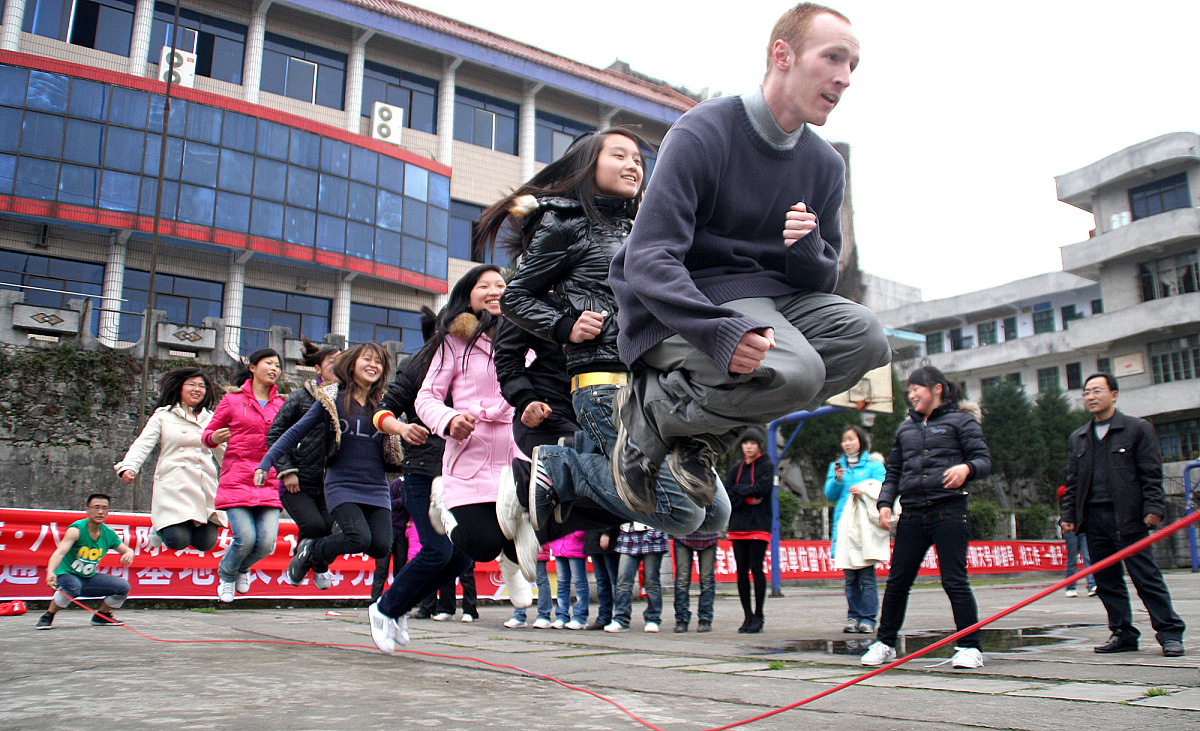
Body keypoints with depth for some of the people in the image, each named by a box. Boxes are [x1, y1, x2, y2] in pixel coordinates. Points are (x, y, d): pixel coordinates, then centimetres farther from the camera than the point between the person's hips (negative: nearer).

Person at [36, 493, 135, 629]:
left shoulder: (109, 534, -3)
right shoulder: (76, 529, -21)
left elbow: (127, 550, 7)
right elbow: (60, 552, -35)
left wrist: (129, 554, -20)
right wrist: (50, 572, -55)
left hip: (89, 578, 6)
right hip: (67, 575, -6)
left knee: (123, 586, -9)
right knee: (73, 585, -39)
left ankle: (101, 617, 17)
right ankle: (47, 617, -13)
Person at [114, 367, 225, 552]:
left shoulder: (211, 419, 18)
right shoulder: (163, 415, 9)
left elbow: (223, 453, 25)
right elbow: (142, 444, 0)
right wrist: (128, 467, -17)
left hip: (205, 489, 3)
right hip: (172, 488, -3)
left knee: (206, 543, -8)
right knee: (178, 541, -15)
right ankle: (159, 527, 19)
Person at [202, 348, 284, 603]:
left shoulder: (281, 405, 13)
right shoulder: (233, 400, 6)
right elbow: (207, 434, 10)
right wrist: (214, 438, -12)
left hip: (269, 484, 3)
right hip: (237, 481, -2)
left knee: (267, 543, -10)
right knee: (245, 539, -14)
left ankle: (242, 567, 27)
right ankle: (226, 573, 21)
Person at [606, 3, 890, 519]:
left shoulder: (825, 165, 6)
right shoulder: (703, 133, -14)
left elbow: (821, 284, 9)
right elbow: (648, 260, -23)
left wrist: (808, 248, -16)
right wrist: (720, 330, -39)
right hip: (679, 309, -7)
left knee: (864, 335, -18)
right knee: (793, 371, -31)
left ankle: (706, 433, -9)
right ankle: (650, 410, -6)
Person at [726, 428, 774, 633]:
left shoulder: (767, 466, 4)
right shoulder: (736, 468, 16)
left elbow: (762, 489, -13)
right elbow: (727, 496, 6)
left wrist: (739, 490, -2)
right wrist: (748, 499, -8)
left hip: (759, 525, -4)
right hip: (737, 526, 4)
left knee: (756, 568, -8)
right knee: (742, 570, 3)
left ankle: (758, 616, 1)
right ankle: (747, 616, 11)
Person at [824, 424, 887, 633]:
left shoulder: (874, 465, 9)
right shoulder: (836, 466, 18)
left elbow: (882, 489, 0)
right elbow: (829, 495, 13)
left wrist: (864, 490, -17)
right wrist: (837, 479, -5)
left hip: (866, 524, -3)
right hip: (843, 525, 3)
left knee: (867, 575, -6)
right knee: (850, 576, 4)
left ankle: (868, 618, -1)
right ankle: (853, 616, 10)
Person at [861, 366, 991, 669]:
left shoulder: (960, 421, 5)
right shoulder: (905, 428, 20)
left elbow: (983, 458, -2)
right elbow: (893, 471, 20)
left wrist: (966, 468, -24)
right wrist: (885, 502, 5)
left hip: (949, 511, -5)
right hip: (912, 515, 5)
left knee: (954, 581, -5)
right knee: (897, 581, 5)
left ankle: (970, 647, 8)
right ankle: (884, 643, 17)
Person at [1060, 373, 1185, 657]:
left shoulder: (1138, 429, 4)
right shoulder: (1077, 438, 17)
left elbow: (1151, 473, 0)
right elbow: (1072, 482, 17)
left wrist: (1153, 508, -10)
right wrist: (1069, 515, 9)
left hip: (1127, 518, -5)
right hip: (1093, 519, 5)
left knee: (1146, 577, -5)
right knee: (1106, 581, 7)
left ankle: (1170, 633, 4)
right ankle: (1123, 634, 15)